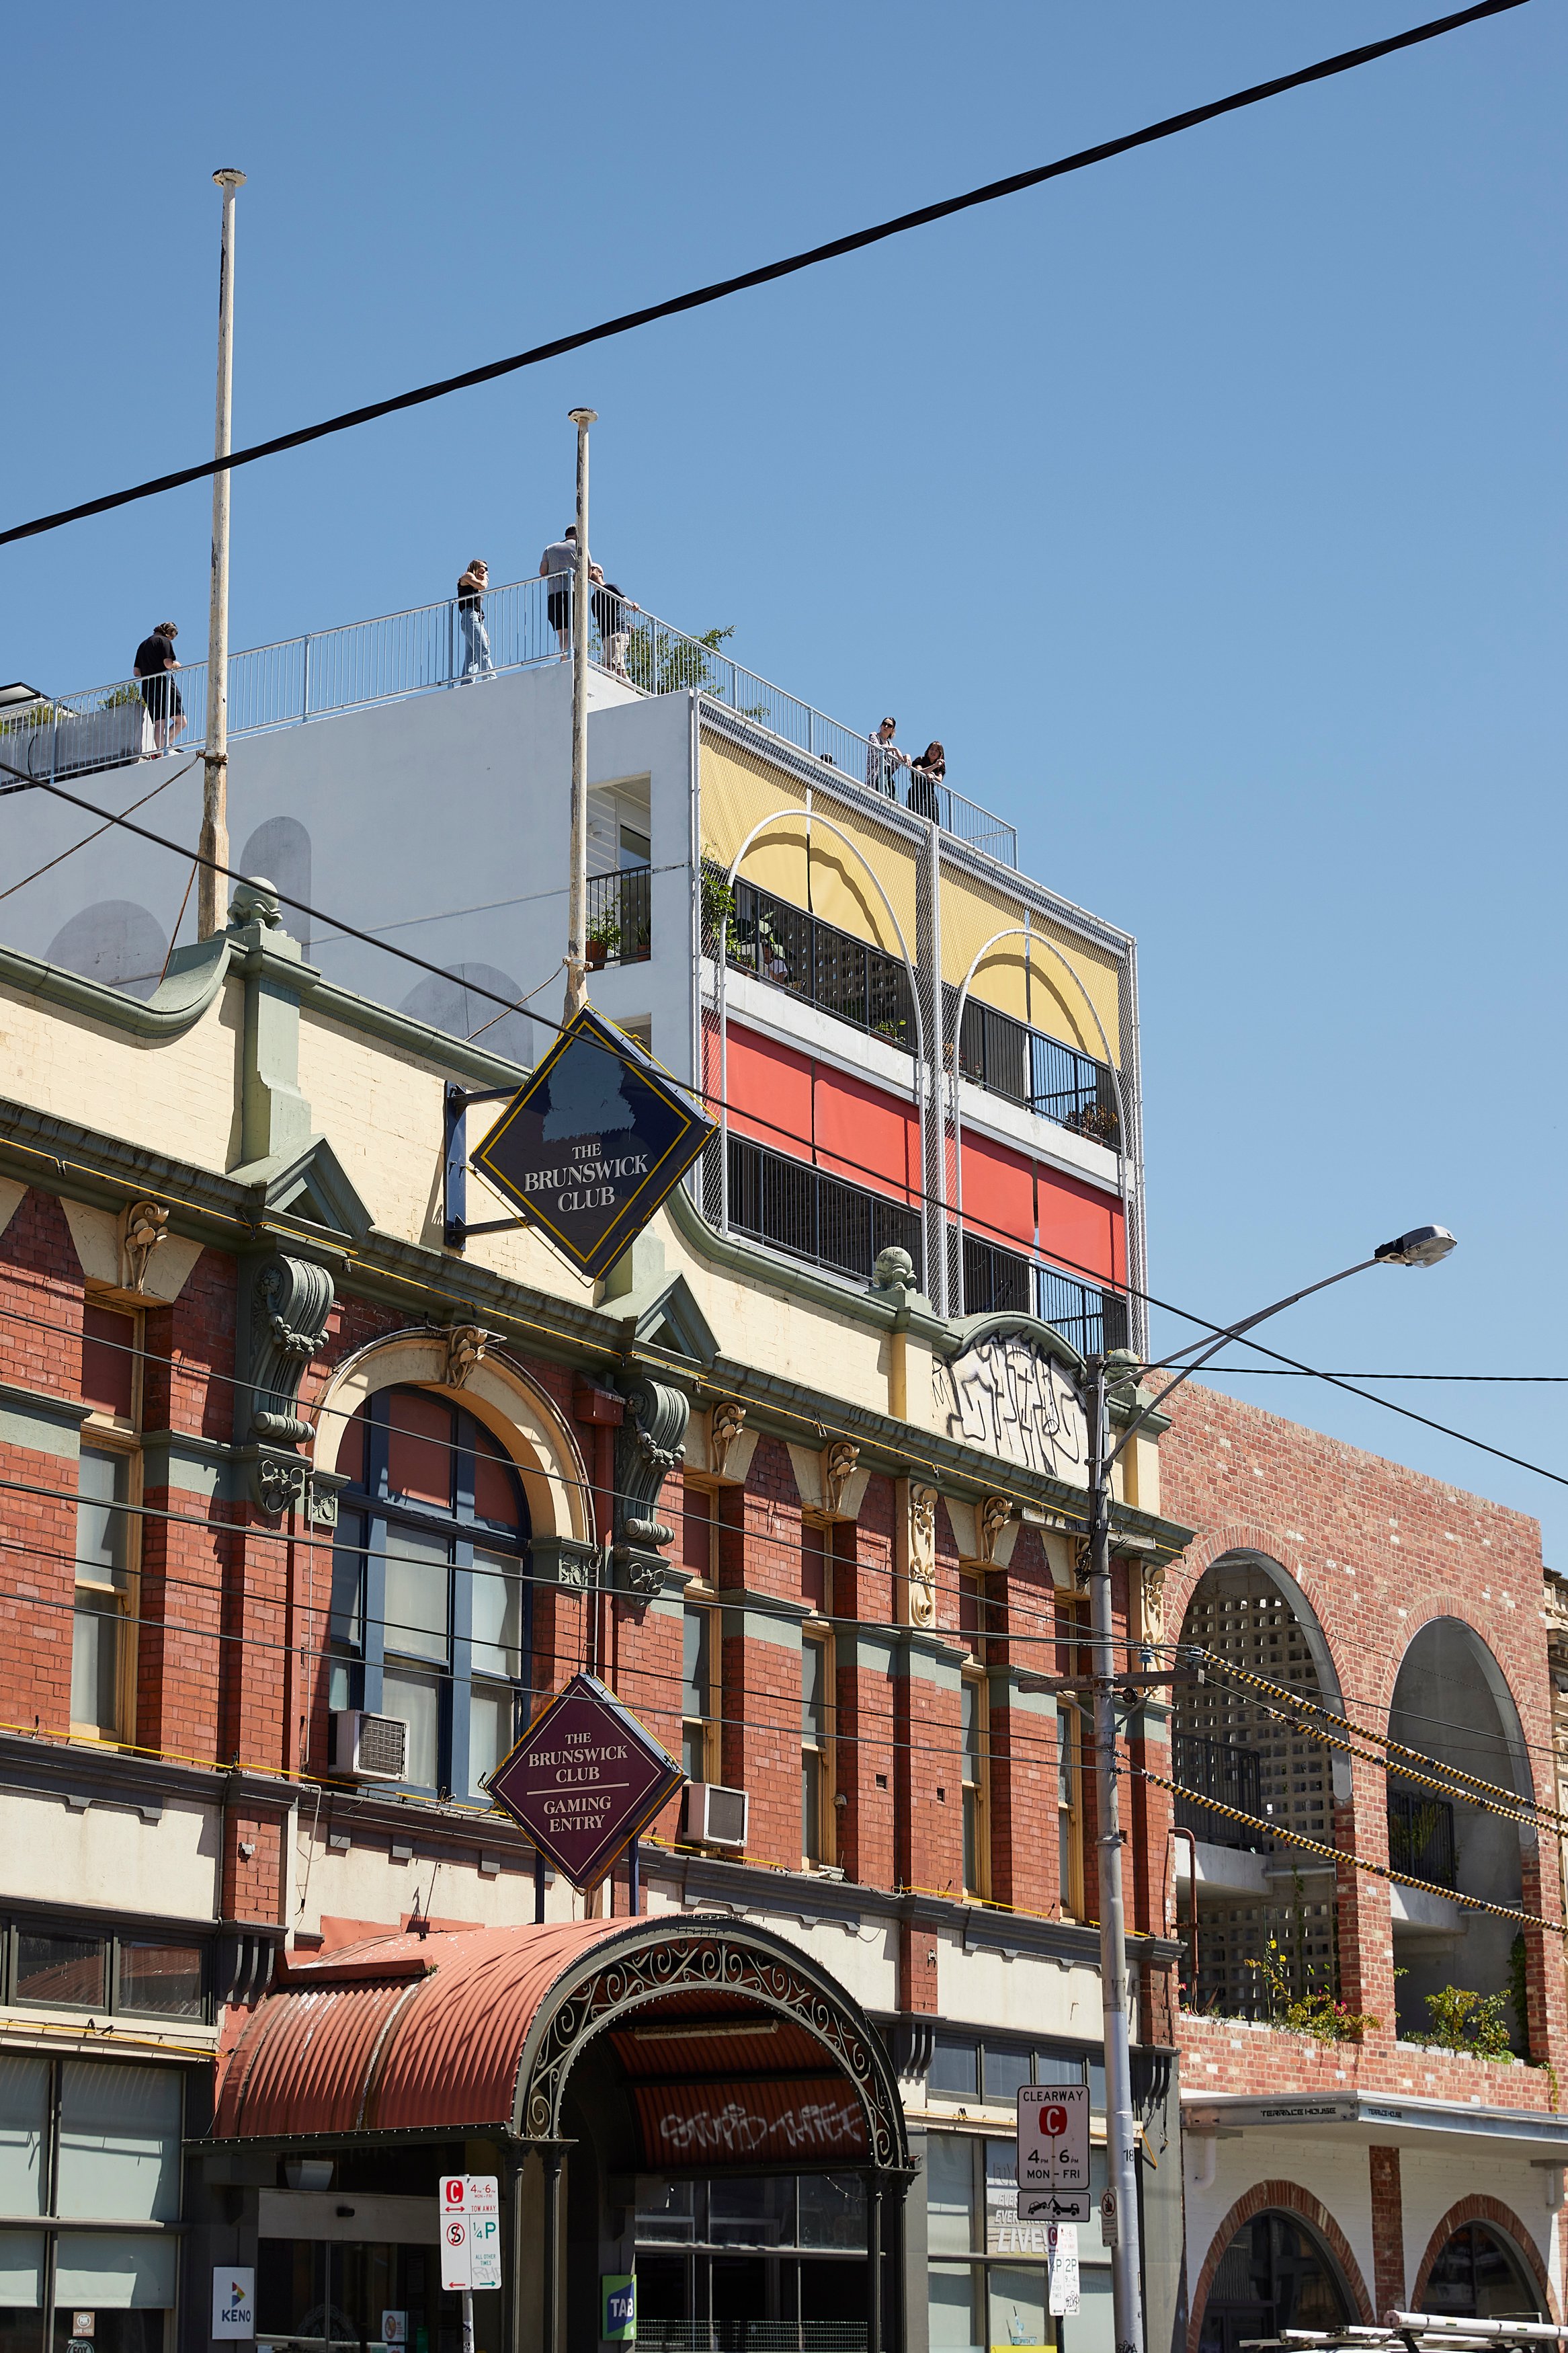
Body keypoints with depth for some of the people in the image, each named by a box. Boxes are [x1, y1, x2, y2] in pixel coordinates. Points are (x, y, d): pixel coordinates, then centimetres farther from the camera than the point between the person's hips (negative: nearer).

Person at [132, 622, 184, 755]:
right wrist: (176, 665, 8)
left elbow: (136, 672, 19)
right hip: (165, 685, -7)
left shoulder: (143, 645, 23)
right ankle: (164, 748, -24)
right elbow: (168, 664, -13)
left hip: (148, 689, 7)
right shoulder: (165, 641, 1)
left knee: (159, 725, 2)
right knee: (180, 721, -7)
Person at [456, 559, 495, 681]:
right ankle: (491, 679, -29)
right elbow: (482, 586, -11)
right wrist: (485, 579, 12)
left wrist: (484, 631, 18)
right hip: (470, 617, -9)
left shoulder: (476, 589, 31)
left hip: (476, 620, 9)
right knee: (483, 650, -19)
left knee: (472, 657, -1)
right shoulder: (468, 576, 9)